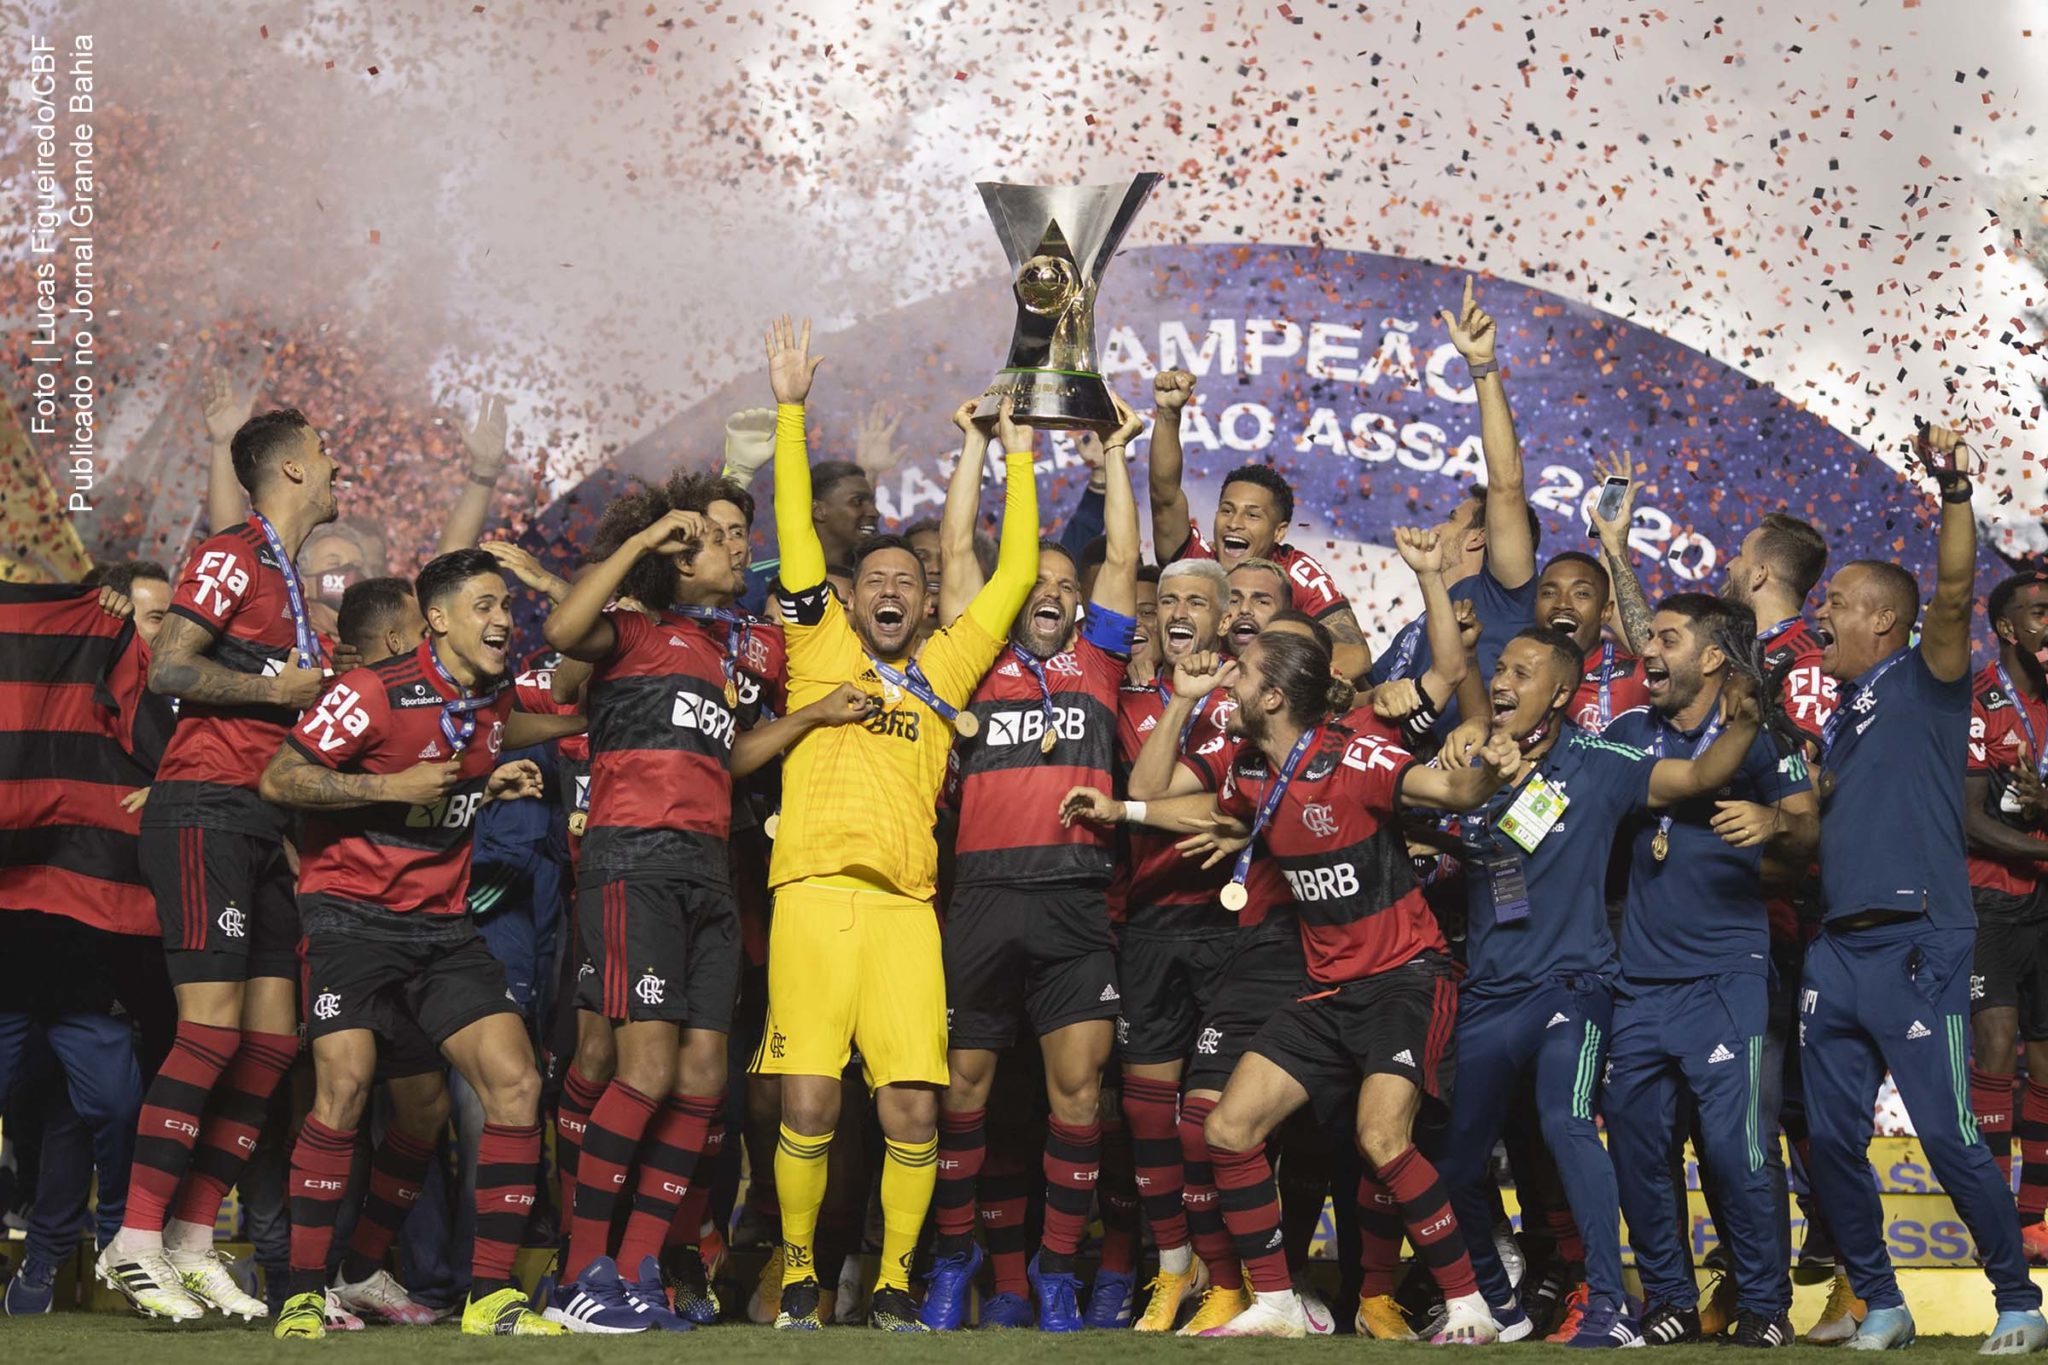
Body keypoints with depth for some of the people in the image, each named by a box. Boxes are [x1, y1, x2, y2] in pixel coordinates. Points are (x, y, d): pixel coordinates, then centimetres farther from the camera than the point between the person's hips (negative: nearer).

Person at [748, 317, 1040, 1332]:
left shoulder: (944, 666, 20)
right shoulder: (822, 648, 16)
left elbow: (1014, 576, 22)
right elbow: (795, 532, 11)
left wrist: (1019, 460, 23)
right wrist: (791, 410, 8)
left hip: (906, 905, 2)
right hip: (814, 895, -2)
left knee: (914, 1107, -6)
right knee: (808, 1104, -7)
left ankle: (895, 1284, 7)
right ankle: (797, 1274, 9)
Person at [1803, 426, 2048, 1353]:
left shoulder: (1922, 682, 0)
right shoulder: (1838, 717, 20)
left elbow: (1952, 593, -17)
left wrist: (1954, 490, -28)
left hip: (1915, 947, -7)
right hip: (1834, 952, 7)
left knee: (1949, 1136, -9)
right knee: (1832, 1144, 5)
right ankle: (1880, 1306, 17)